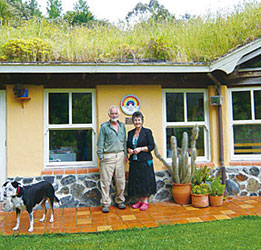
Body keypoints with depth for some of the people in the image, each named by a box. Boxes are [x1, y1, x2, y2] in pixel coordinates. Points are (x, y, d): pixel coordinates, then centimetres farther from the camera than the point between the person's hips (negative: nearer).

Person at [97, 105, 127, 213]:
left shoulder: (122, 126, 13)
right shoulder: (104, 126, 0)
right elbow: (100, 142, -1)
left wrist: (125, 154, 13)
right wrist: (100, 156, -6)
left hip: (120, 155, 4)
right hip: (108, 156, -4)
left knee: (120, 180, 8)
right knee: (106, 181, -3)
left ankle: (120, 201, 22)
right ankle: (106, 204, 7)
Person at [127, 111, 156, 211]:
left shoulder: (147, 132, -3)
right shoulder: (130, 133, 12)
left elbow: (152, 146, -7)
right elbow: (127, 146, 18)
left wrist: (141, 149, -17)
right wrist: (129, 150, -4)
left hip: (145, 161, -5)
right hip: (134, 161, 5)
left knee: (145, 181, -1)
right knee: (136, 181, 8)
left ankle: (145, 201, 11)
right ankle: (139, 200, 20)